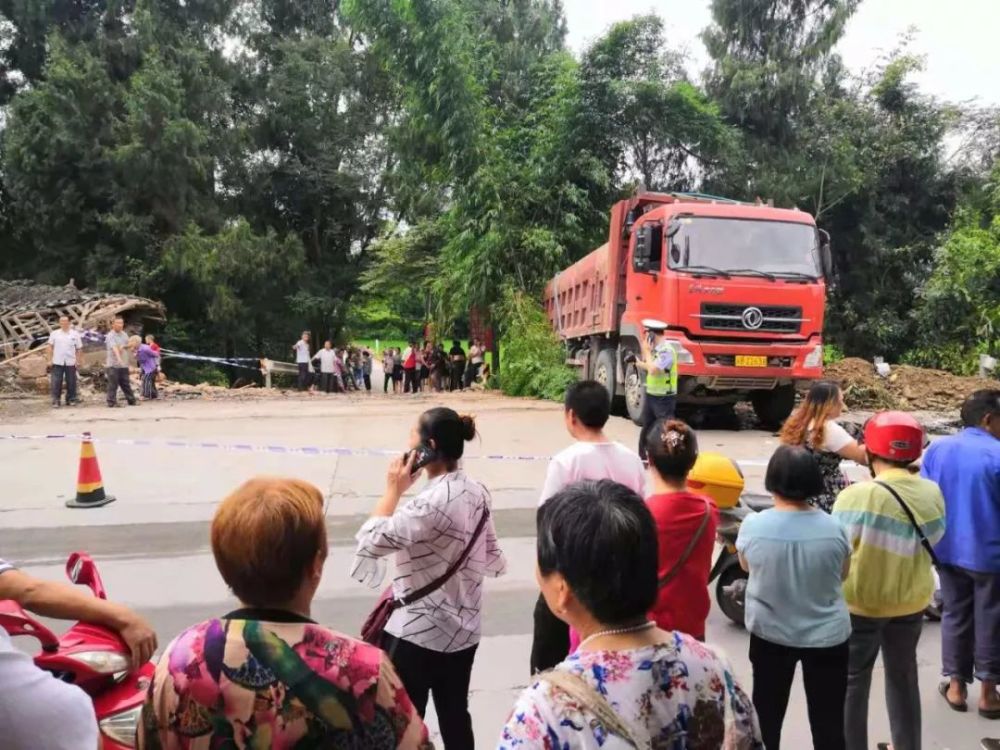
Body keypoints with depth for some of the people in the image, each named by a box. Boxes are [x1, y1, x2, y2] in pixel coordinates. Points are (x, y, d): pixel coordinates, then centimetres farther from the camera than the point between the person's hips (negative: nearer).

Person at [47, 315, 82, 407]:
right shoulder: (54, 333, 6)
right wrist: (50, 360, 0)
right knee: (56, 382, -2)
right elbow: (50, 347, 6)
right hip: (57, 362, 0)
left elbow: (78, 348, 7)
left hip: (70, 362, 0)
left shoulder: (75, 334, 5)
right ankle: (56, 401, 3)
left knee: (71, 382, 6)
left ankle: (71, 399, 17)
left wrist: (77, 360, 0)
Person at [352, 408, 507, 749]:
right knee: (455, 715, 20)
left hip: (417, 631, -8)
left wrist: (394, 490, -15)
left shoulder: (432, 501, -26)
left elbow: (371, 540, -25)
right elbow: (489, 557, 10)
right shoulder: (477, 491, 0)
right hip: (463, 627, 8)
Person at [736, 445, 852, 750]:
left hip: (770, 634, 0)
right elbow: (843, 574, 1)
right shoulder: (833, 528, -17)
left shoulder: (753, 525, -19)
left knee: (767, 716, 19)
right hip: (827, 636, 0)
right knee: (828, 721, 15)